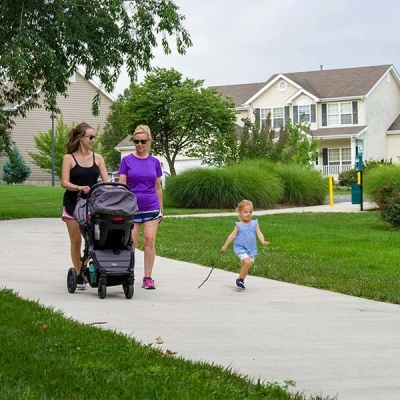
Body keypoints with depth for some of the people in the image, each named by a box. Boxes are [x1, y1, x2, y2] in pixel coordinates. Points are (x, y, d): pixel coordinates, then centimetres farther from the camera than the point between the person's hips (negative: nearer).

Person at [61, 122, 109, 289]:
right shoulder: (69, 158, -2)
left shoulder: (97, 158, 7)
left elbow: (106, 181, 2)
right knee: (76, 241, 3)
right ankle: (78, 275, 10)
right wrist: (79, 188, -28)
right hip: (73, 204, -2)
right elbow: (64, 182, -10)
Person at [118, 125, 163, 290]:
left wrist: (161, 209, 12)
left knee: (149, 241, -3)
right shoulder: (127, 160, 1)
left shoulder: (154, 162, 6)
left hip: (151, 207, 1)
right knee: (131, 243, 1)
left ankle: (148, 277, 3)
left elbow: (158, 187, 12)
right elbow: (121, 185, -2)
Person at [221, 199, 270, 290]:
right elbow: (232, 235, 0)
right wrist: (225, 246, 1)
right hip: (241, 248, -4)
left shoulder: (255, 223, 1)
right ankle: (240, 279, -8)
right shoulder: (238, 225, -5)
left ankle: (241, 281, 30)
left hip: (251, 249, 4)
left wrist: (263, 241, -26)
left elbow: (259, 233, -7)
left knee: (246, 265, 10)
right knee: (247, 262, -24)